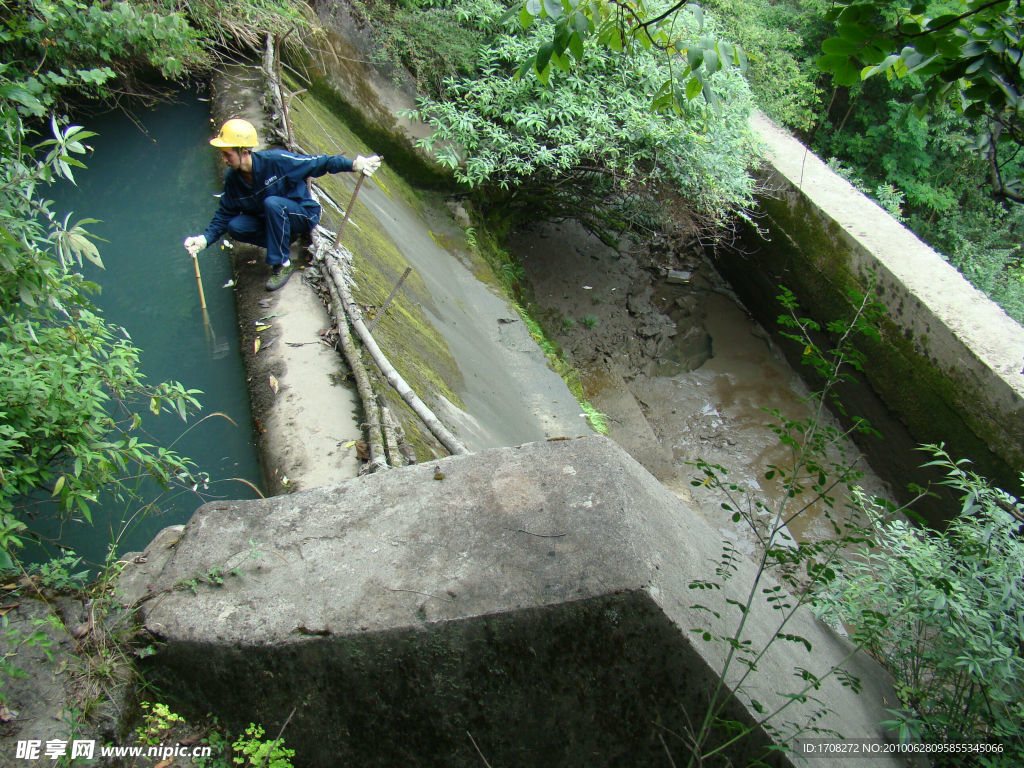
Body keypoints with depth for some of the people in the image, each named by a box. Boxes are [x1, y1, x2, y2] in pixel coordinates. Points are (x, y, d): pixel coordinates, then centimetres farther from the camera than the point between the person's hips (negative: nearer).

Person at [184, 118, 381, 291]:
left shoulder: (276, 161, -23)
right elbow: (224, 215, 1)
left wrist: (354, 165, -28)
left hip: (304, 215, -6)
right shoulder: (232, 179, -6)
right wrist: (204, 239, -13)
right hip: (269, 219, 6)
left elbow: (317, 163, -19)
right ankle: (286, 237, 2)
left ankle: (281, 264, -23)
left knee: (272, 203, -36)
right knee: (235, 227, -19)